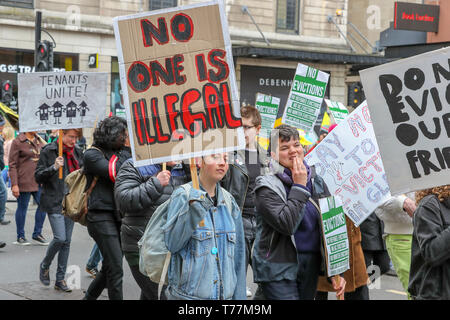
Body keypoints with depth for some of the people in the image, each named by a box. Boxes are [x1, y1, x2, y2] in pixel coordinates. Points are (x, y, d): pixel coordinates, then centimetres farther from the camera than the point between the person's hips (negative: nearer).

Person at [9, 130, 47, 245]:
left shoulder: (39, 141, 12)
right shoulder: (17, 142, -6)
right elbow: (12, 165, -8)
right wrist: (14, 184, -14)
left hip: (38, 182, 6)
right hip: (24, 182, -6)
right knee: (22, 207, 3)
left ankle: (37, 234, 16)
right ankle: (20, 237, 16)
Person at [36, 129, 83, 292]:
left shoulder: (77, 152, 10)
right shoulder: (49, 151, -6)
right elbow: (38, 177, -7)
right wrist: (54, 167, -22)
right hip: (54, 202, -5)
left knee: (66, 241, 6)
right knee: (60, 238, -15)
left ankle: (60, 279, 15)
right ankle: (45, 265, 13)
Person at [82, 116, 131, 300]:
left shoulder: (116, 153, 17)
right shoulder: (92, 154, -6)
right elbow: (114, 174, -19)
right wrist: (125, 150, -9)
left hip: (118, 215, 8)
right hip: (101, 217, -8)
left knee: (109, 268, 14)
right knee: (115, 269, -11)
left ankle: (89, 297, 30)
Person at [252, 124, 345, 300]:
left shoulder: (317, 182, 10)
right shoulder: (268, 186, -8)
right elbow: (286, 225, -22)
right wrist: (299, 186, -14)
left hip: (311, 268, 6)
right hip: (278, 271, -6)